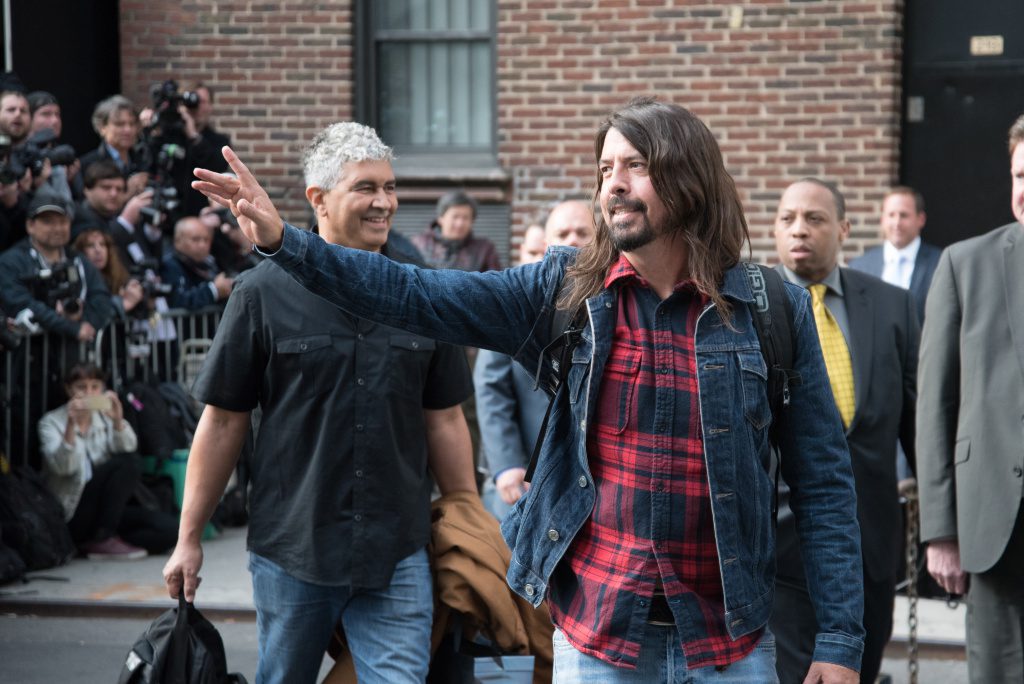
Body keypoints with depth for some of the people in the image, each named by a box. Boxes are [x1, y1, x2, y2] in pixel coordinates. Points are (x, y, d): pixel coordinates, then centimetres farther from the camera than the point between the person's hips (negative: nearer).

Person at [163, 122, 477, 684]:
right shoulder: (264, 293, -3)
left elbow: (444, 420, 10)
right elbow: (223, 421, 0)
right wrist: (188, 538, 1)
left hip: (397, 555, 1)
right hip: (290, 550, -1)